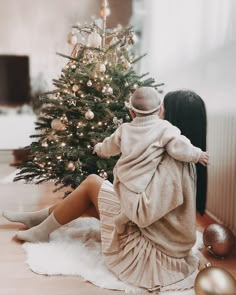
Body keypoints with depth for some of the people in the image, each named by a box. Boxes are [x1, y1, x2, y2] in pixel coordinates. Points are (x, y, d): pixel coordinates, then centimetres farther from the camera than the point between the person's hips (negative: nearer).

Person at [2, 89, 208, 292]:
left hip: (153, 253, -8)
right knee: (90, 199, 12)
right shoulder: (182, 159, 1)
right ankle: (37, 217, 33)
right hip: (153, 237, 9)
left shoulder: (172, 168, -28)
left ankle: (42, 230, 16)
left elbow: (142, 213, -33)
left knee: (91, 183, -4)